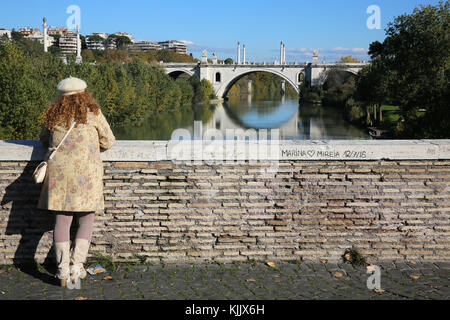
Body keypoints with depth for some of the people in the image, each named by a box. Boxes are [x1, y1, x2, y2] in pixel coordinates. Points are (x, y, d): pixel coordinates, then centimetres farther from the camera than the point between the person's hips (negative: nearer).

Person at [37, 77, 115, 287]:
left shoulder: (53, 116, 7)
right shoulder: (92, 113, -2)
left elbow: (44, 140, 22)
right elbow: (108, 141, 5)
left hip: (59, 173, 2)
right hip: (86, 173, -2)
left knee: (62, 220, 5)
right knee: (86, 221, 9)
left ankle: (63, 269, 2)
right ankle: (76, 265, 1)